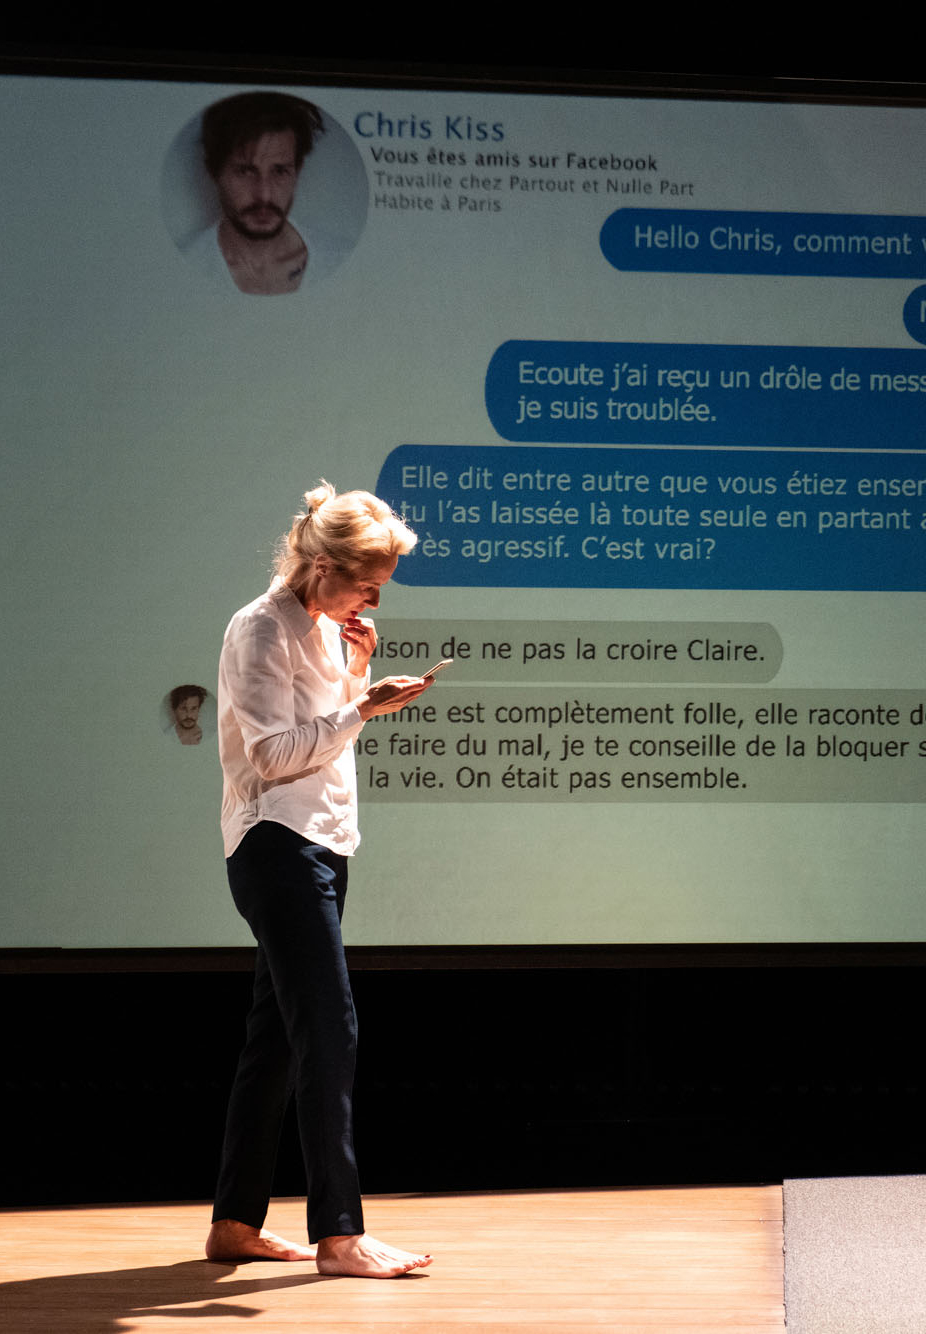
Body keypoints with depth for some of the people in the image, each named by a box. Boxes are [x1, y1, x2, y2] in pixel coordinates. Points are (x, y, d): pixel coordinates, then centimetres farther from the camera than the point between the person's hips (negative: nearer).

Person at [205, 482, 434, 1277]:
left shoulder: (325, 629, 16)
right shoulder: (262, 630, -10)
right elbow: (275, 751, -16)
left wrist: (355, 672, 7)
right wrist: (363, 707, -20)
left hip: (322, 844, 10)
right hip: (277, 845, -10)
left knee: (277, 1035, 10)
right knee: (329, 1031, -13)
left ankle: (235, 1223, 16)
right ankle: (339, 1234, -12)